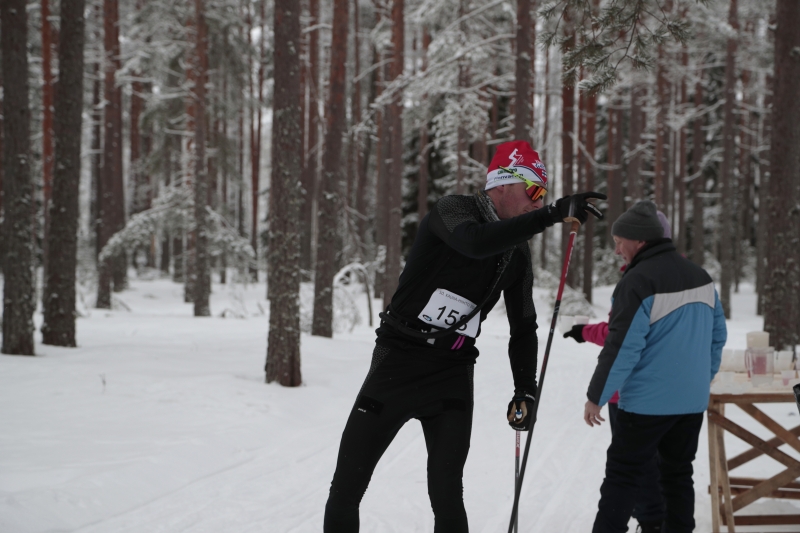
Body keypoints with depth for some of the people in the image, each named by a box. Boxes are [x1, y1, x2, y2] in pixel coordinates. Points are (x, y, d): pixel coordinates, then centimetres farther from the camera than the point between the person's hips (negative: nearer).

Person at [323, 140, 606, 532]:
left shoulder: (518, 256, 7)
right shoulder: (452, 210, -11)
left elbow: (524, 328, 16)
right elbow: (476, 243, -35)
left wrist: (525, 391, 3)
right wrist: (553, 213, -39)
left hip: (452, 374, 4)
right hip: (397, 363, -4)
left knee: (446, 496, -6)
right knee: (346, 487, -1)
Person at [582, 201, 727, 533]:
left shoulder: (637, 282, -17)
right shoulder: (700, 277, 8)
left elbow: (622, 347, -18)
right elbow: (717, 335, 15)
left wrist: (596, 397, -11)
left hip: (647, 402, -7)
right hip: (693, 400, 7)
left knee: (622, 475, -1)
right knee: (678, 474, 15)